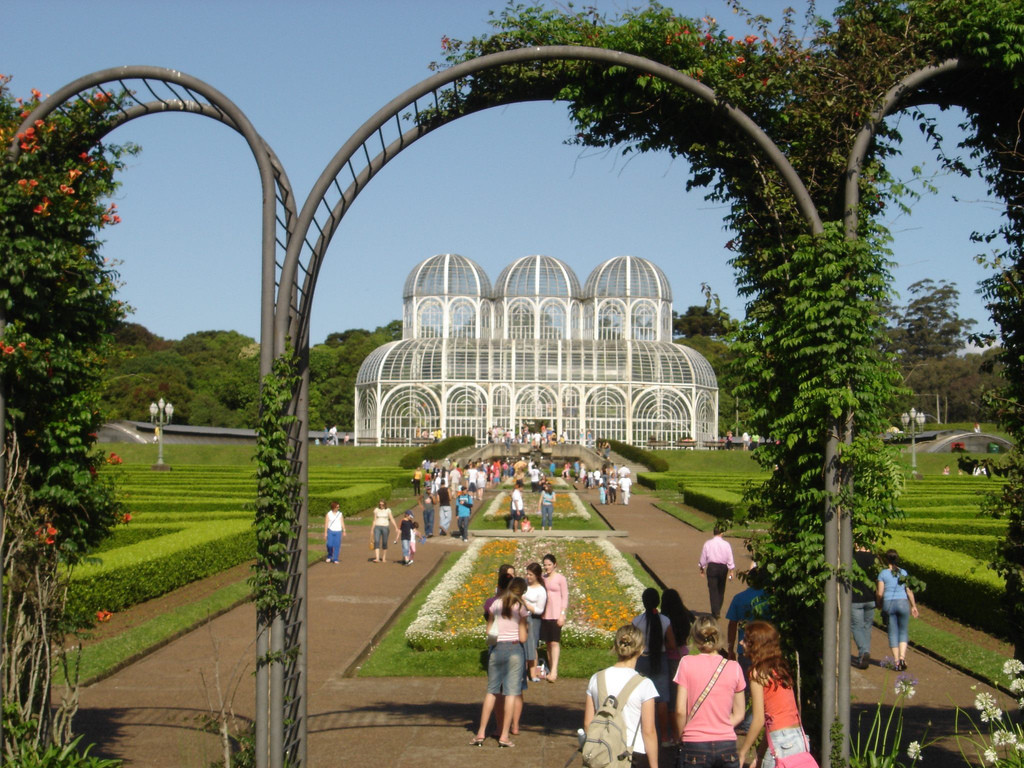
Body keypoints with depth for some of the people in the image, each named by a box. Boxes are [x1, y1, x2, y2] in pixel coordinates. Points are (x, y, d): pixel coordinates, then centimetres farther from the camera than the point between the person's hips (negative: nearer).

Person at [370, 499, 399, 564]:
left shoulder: (388, 510, 2)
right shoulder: (376, 510, 6)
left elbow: (392, 520, -3)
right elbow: (374, 521, 11)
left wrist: (396, 528, -11)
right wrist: (372, 530, 10)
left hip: (385, 527, 0)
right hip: (377, 527, 0)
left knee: (384, 543, 4)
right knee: (376, 542, -14)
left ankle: (384, 558, 19)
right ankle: (377, 558, -22)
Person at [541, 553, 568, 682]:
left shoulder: (560, 578, -2)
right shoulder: (543, 578, 11)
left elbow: (565, 597, -3)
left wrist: (562, 614, -10)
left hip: (556, 614, -5)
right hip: (544, 614, 5)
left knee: (554, 642, -11)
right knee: (547, 643, 6)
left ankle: (554, 671, -16)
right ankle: (550, 669, 11)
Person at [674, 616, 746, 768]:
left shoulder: (687, 663, -5)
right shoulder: (734, 667, 3)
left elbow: (680, 711, -7)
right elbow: (738, 714, 7)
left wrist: (682, 737, 7)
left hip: (695, 746, -2)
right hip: (727, 746, 2)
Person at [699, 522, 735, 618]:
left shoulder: (708, 544, -7)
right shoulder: (726, 544, -8)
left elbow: (703, 558, 1)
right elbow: (730, 559, -4)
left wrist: (702, 568, 16)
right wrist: (731, 570, 6)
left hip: (711, 567, -1)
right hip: (723, 567, 2)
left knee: (713, 590, 0)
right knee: (721, 590, 18)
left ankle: (715, 612, -9)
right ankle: (718, 610, 28)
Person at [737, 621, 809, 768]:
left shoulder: (758, 672, -7)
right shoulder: (780, 668, 15)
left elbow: (759, 720, -10)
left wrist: (742, 753, -2)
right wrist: (759, 756, 18)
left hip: (781, 743, -8)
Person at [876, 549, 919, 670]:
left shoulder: (883, 573, -2)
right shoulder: (903, 572, 4)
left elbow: (880, 593, -5)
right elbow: (909, 591, 4)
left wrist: (880, 605, 12)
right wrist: (914, 606, 13)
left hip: (888, 604, -1)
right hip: (903, 603, 1)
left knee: (893, 633, 6)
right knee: (903, 632, 11)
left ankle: (896, 661, 3)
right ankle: (902, 657, -8)